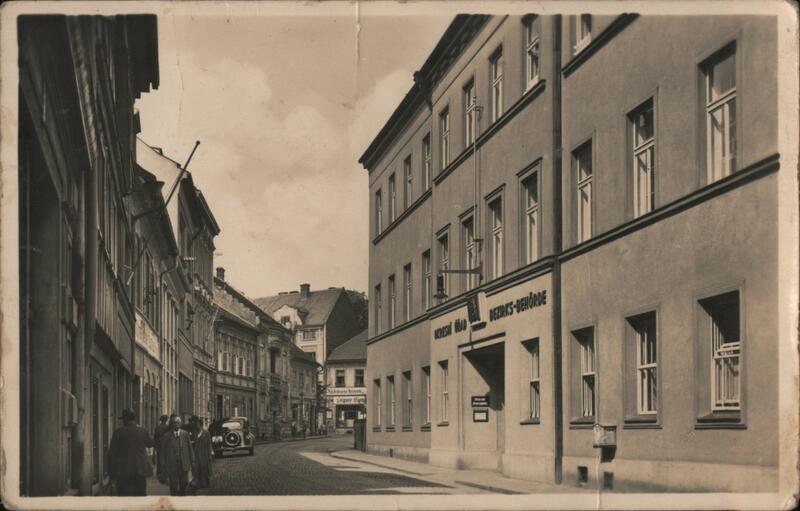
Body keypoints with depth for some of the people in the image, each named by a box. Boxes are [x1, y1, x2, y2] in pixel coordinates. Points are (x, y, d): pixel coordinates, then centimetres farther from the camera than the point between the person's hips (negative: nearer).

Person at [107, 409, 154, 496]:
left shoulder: (118, 432, -5)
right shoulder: (143, 431, 0)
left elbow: (112, 452, -4)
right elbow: (150, 443, 19)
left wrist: (111, 471, 3)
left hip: (123, 470, -2)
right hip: (140, 469, 2)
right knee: (140, 495, 9)